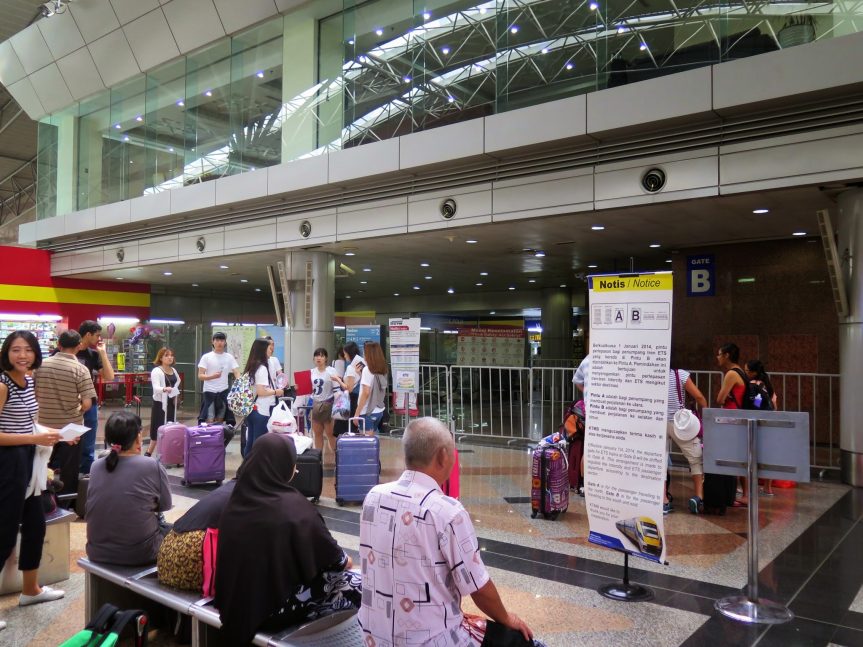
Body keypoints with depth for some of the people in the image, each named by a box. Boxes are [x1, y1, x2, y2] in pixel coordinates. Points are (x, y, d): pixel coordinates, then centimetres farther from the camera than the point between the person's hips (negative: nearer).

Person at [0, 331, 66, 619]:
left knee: (35, 526, 18)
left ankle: (31, 590, 34)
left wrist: (51, 434, 5)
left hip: (27, 461, 9)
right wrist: (35, 439, -26)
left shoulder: (29, 381, 7)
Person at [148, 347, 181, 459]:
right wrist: (164, 389, -48)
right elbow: (156, 388, -27)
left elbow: (178, 381, 30)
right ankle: (148, 453, 0)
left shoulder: (173, 370, 9)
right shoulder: (156, 371, -13)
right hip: (160, 403, -7)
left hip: (171, 403, 7)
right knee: (159, 429, -9)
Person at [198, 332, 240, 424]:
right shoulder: (206, 357, -3)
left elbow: (237, 373, 0)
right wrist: (212, 376, -25)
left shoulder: (229, 357, 5)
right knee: (209, 421, -6)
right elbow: (200, 376, -6)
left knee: (220, 420, 11)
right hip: (210, 392, -3)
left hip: (224, 392, 3)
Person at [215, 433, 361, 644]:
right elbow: (328, 553, -8)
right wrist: (345, 561, 13)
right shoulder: (293, 507, -20)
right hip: (276, 607, -7)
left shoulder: (238, 500, -1)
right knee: (357, 585, 3)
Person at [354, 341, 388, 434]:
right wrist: (360, 373, 15)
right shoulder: (382, 370, 6)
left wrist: (357, 413, -14)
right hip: (379, 411, 7)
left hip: (367, 412, -7)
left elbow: (366, 393, -18)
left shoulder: (367, 370, -12)